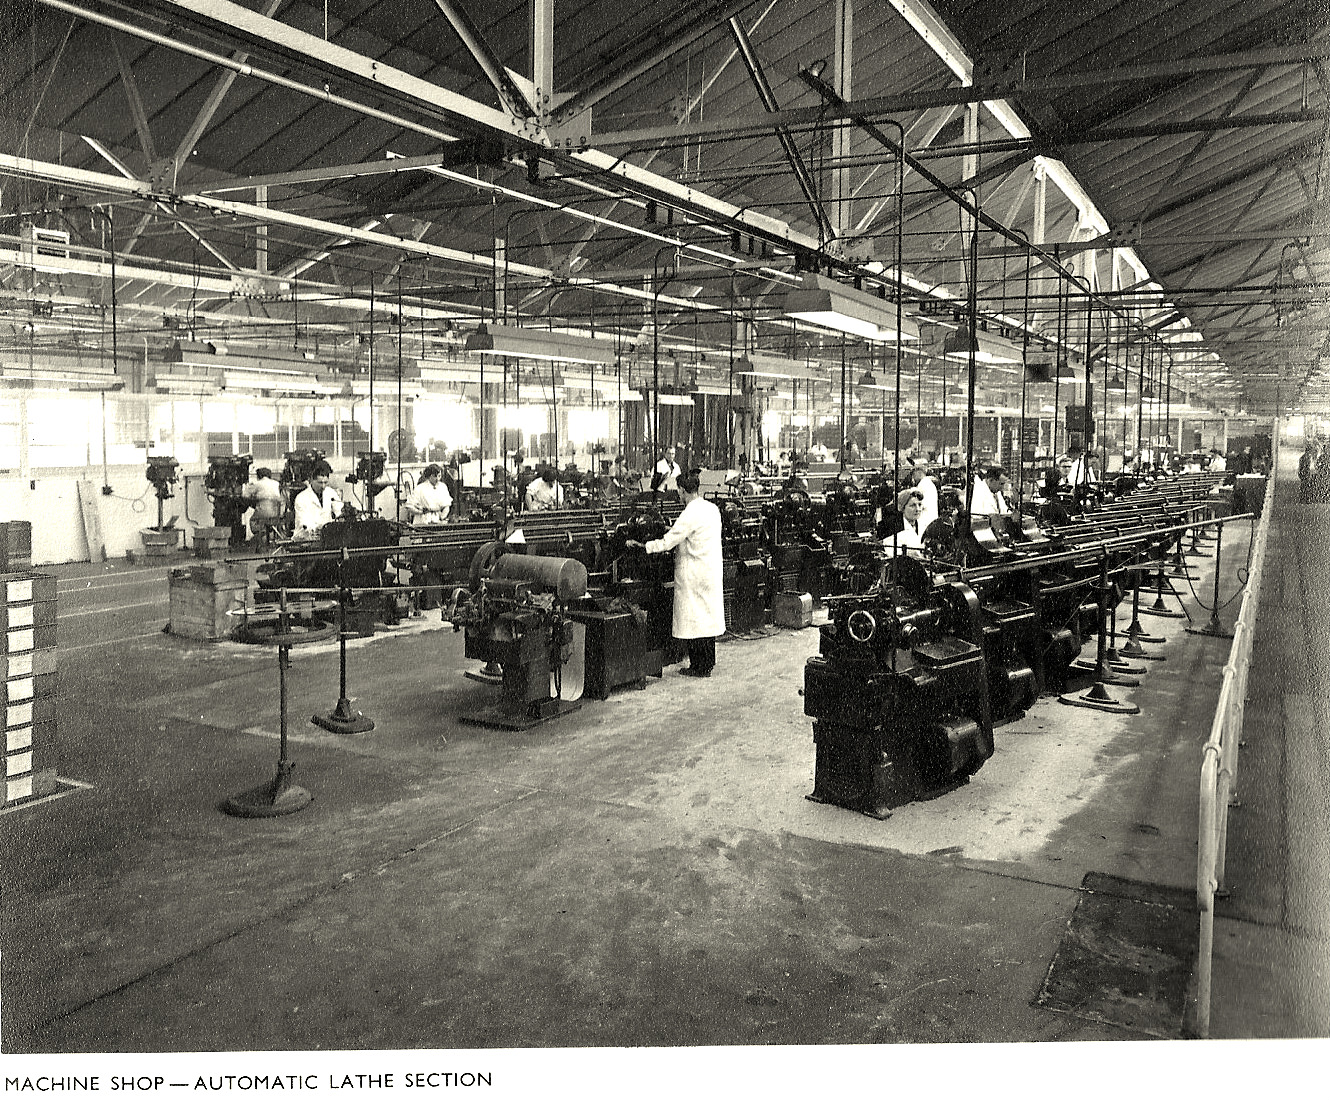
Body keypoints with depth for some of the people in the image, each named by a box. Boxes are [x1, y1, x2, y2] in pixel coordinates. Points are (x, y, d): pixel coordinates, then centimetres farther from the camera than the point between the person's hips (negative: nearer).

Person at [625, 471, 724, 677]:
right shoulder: (712, 508, 5)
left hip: (694, 574, -8)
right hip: (712, 570, 8)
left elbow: (668, 541, -19)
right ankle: (708, 662, 23)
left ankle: (698, 666, 6)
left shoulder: (691, 514, -19)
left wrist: (639, 545, -12)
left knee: (693, 618, 1)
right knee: (709, 615, 14)